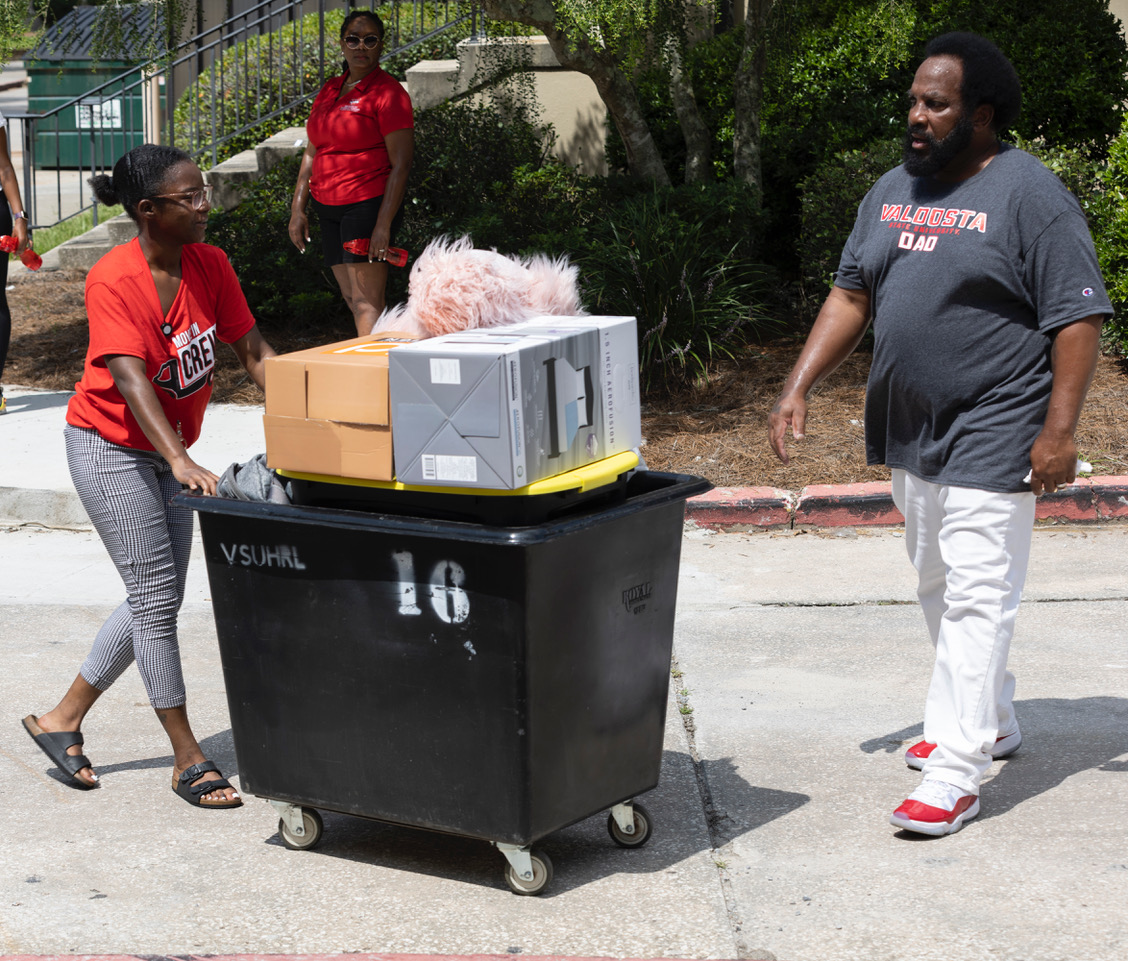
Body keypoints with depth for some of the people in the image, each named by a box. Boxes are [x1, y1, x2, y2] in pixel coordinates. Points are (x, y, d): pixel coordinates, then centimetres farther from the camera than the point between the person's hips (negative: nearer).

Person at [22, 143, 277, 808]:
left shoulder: (210, 266, -5)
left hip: (169, 449, 7)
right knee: (157, 596, -5)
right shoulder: (113, 280, -24)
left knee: (158, 601, 10)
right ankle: (188, 759, 5)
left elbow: (254, 352, -2)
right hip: (109, 447, -7)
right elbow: (131, 381, -33)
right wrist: (181, 463, -44)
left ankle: (62, 720, 26)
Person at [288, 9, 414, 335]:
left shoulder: (388, 93, -8)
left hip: (368, 206, -8)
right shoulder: (329, 91, 15)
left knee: (365, 303, -13)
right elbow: (312, 153, 21)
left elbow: (401, 164, -13)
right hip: (329, 208, 8)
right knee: (353, 301, 7)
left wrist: (384, 224, -19)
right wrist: (298, 208, 13)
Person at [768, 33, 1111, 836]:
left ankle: (955, 775, -8)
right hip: (912, 433, 8)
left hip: (990, 439, -8)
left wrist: (1059, 430, -19)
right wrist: (799, 388, 4)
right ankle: (992, 725, 34)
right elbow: (851, 294, 14)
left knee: (977, 599, -8)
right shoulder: (893, 191, 11)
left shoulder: (1029, 195, -11)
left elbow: (1079, 317, -13)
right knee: (941, 590, 17)